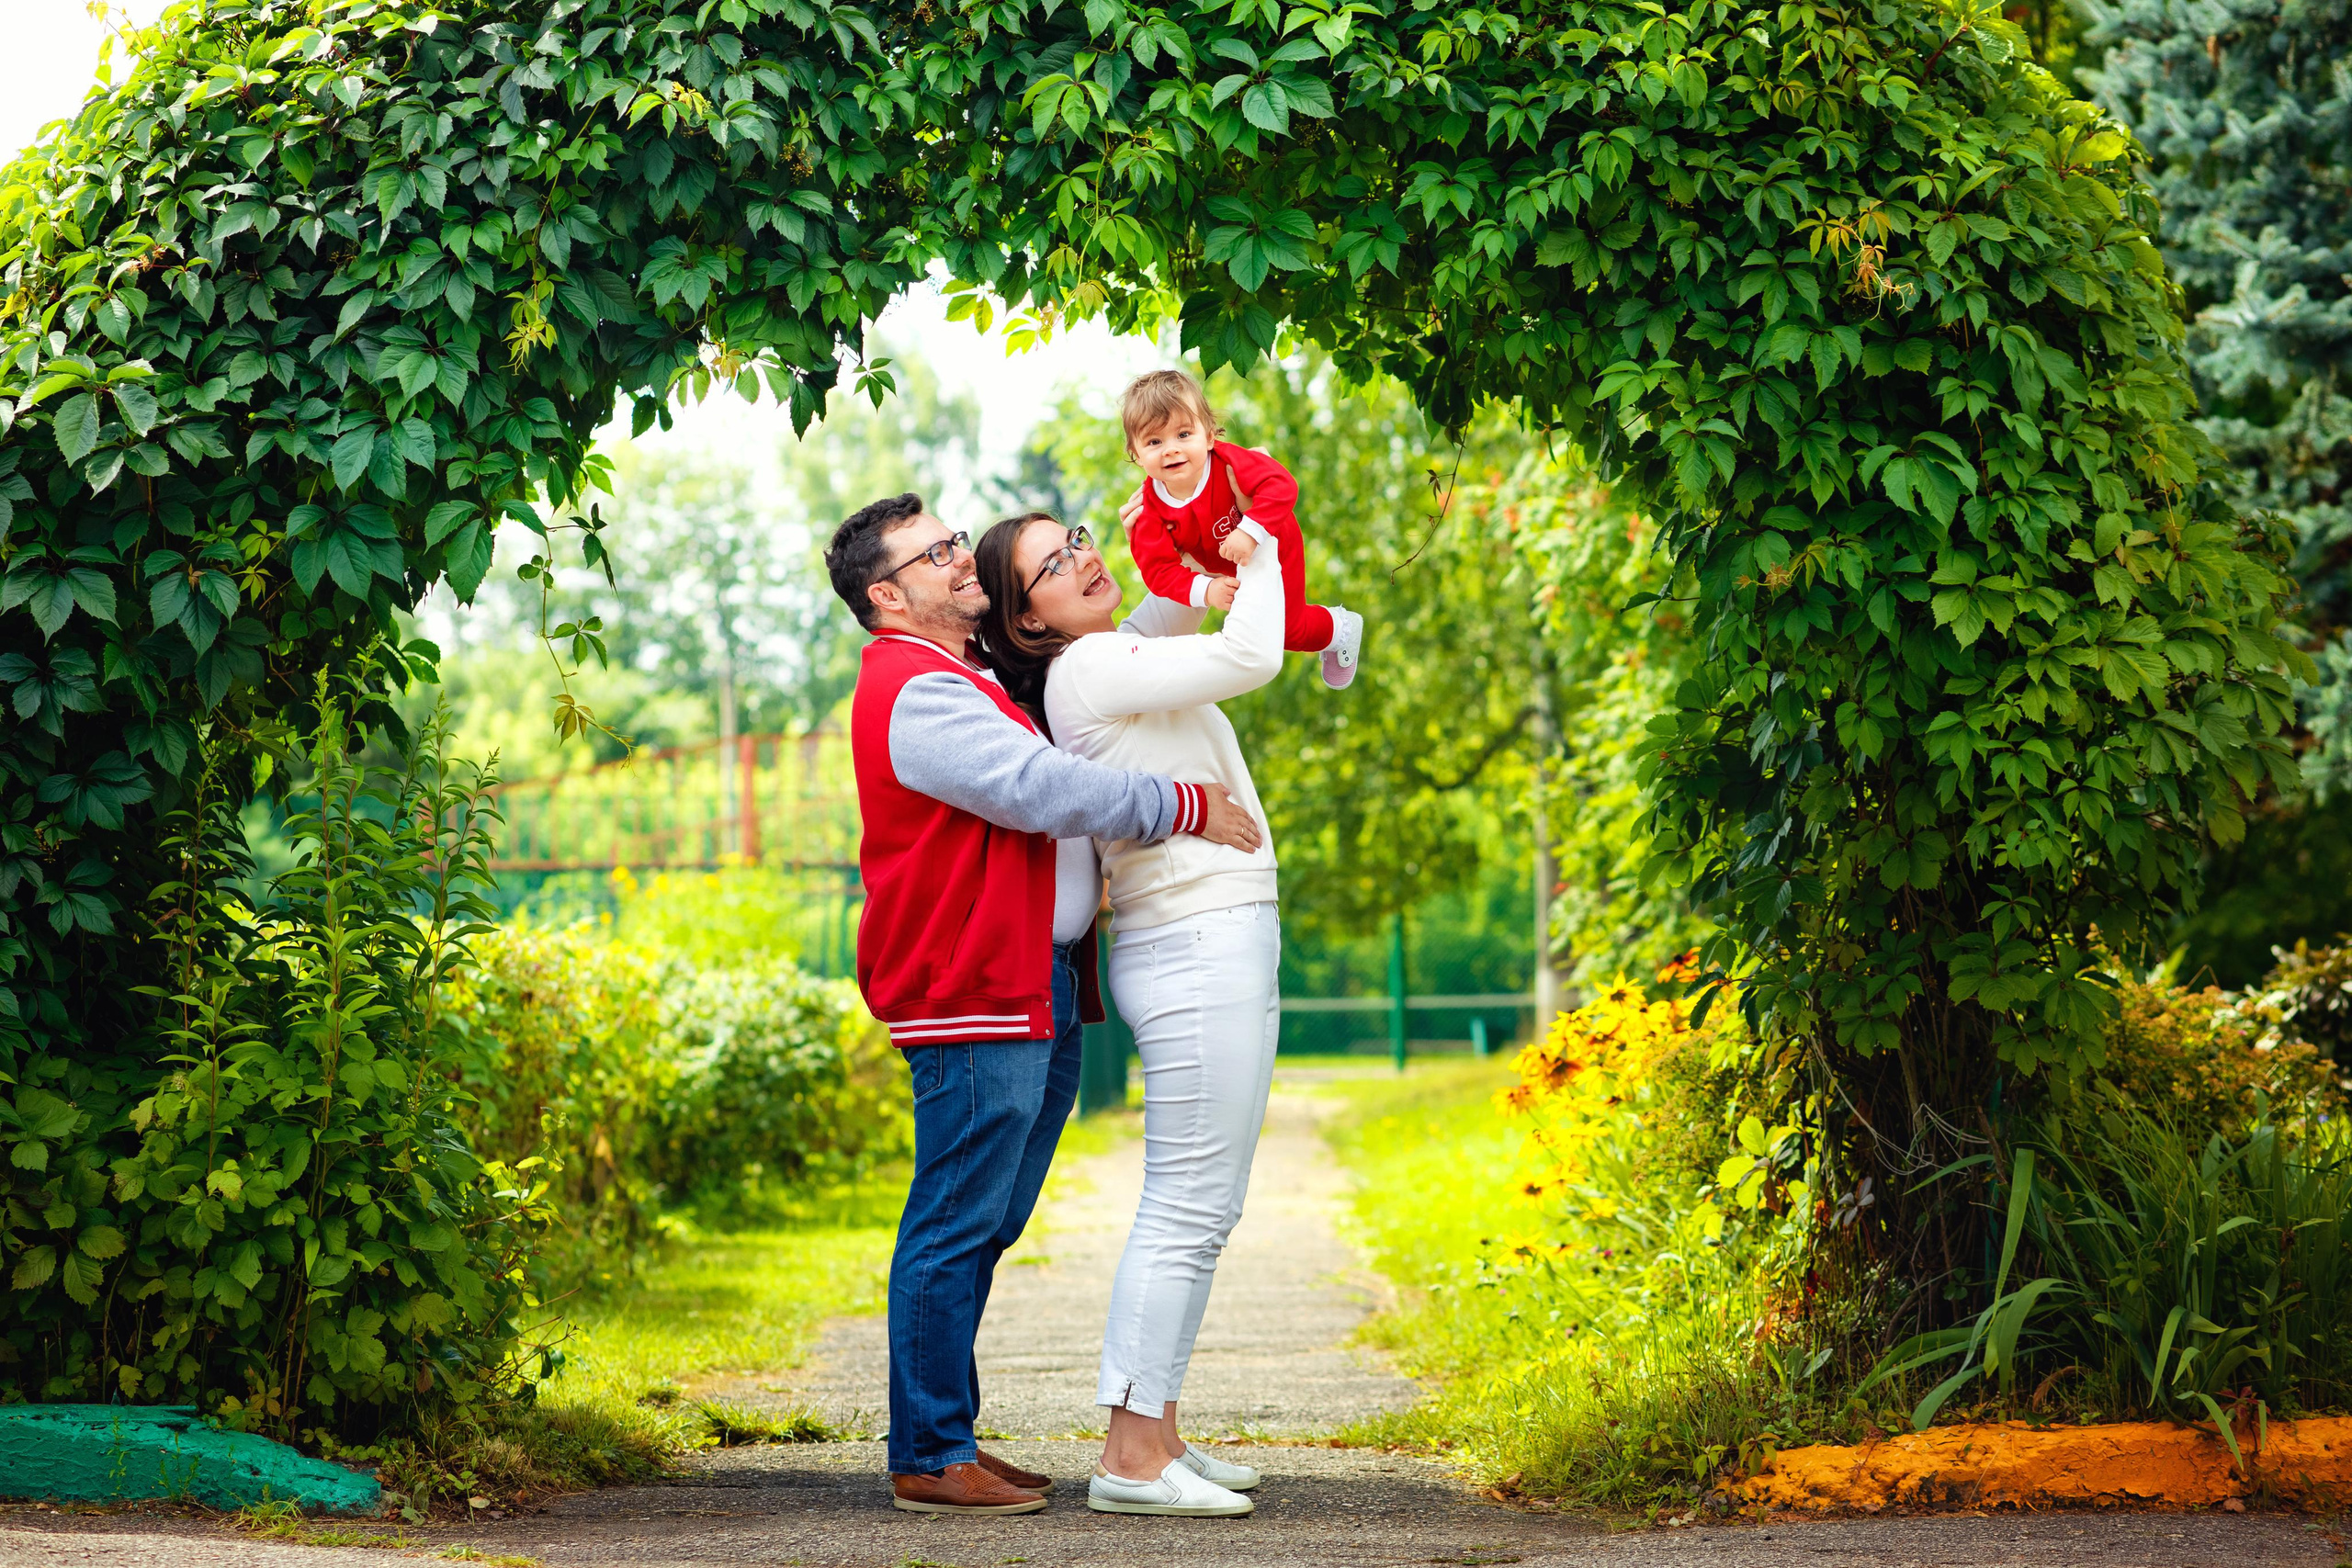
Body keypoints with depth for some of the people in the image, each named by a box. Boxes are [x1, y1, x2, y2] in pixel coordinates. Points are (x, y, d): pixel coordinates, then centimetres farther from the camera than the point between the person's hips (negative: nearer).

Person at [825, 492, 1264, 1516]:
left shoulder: (958, 681, 21)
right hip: (972, 1006, -11)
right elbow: (1046, 791, -22)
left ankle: (946, 1437, 20)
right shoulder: (916, 693, -14)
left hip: (1023, 998, 11)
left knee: (977, 1229, 13)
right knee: (956, 1230, -7)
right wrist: (1185, 808, -15)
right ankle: (928, 1460, -2)